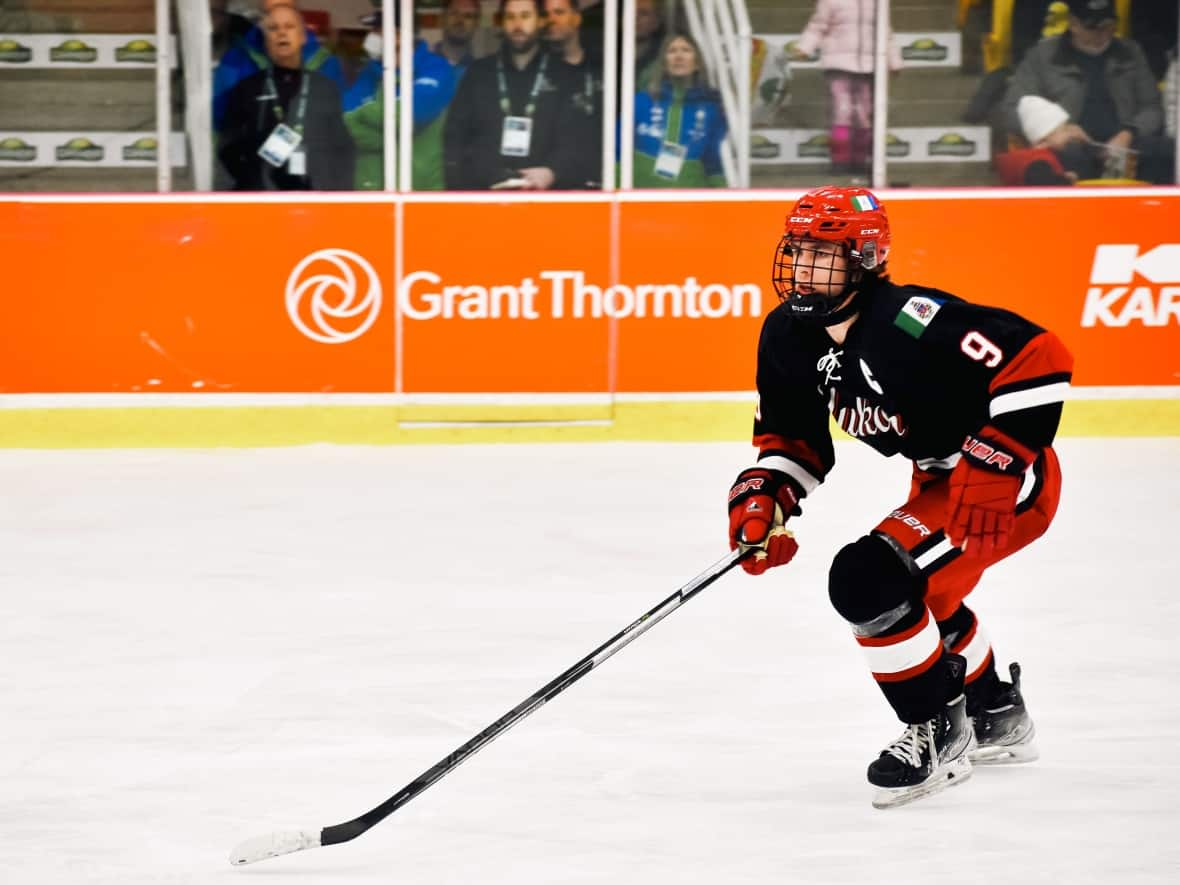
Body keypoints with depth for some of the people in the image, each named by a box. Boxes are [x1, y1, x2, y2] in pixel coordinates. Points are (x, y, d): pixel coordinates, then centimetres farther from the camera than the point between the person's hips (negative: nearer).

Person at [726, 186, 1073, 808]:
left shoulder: (911, 323, -30)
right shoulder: (790, 336, -3)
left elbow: (1040, 361, -32)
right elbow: (792, 435, 10)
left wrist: (991, 468, -31)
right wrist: (763, 497, -9)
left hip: (1009, 483, -10)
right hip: (939, 478, 10)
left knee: (869, 581, -22)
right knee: (913, 593, 30)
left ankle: (939, 733, -5)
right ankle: (997, 719, 51)